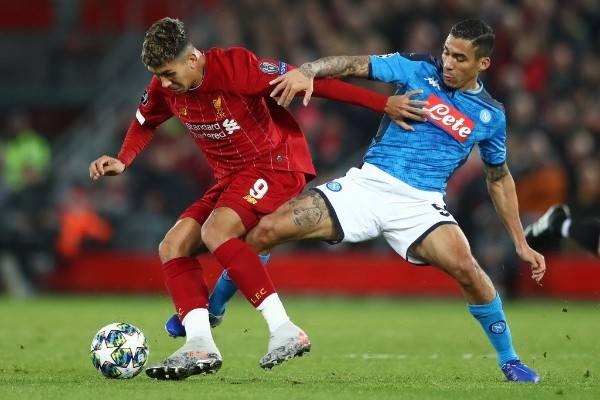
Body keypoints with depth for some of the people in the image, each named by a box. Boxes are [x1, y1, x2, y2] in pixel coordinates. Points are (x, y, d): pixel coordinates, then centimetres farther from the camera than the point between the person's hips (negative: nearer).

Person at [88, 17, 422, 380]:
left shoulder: (236, 66, -22)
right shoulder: (164, 89, -1)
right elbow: (144, 123, 22)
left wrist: (382, 103, -21)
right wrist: (122, 162, 2)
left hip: (276, 163, -8)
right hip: (232, 177, 8)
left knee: (215, 232, -30)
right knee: (173, 247, -6)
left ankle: (284, 329, -33)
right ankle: (200, 346, -17)